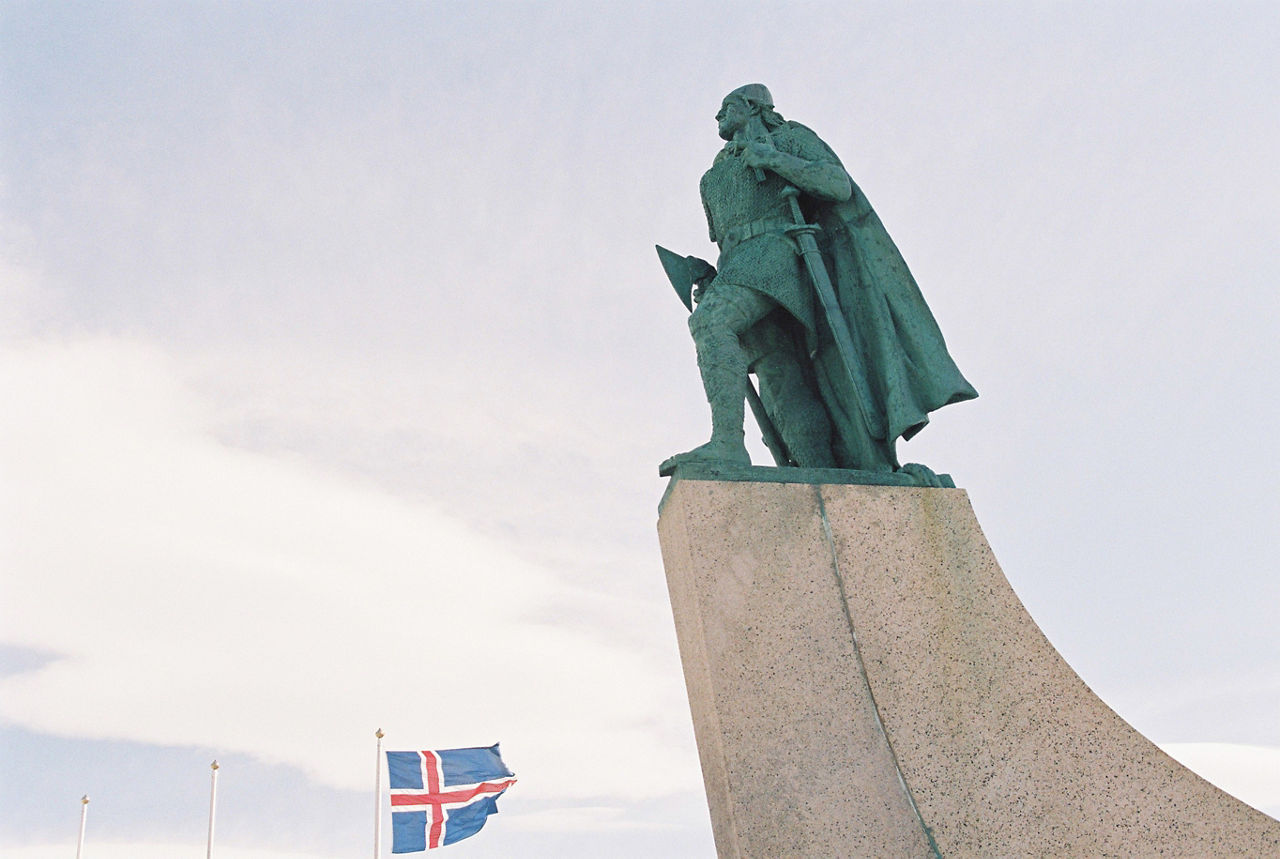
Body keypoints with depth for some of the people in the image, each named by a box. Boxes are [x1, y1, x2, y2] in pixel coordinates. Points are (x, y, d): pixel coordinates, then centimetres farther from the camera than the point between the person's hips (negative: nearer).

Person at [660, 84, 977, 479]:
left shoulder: (790, 136, 16)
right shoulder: (720, 173, 35)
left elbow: (839, 185, -1)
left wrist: (772, 157, -6)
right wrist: (712, 282, 13)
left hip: (777, 253, -6)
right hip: (738, 271, 6)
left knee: (709, 322, -33)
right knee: (784, 390, -12)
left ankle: (727, 444, -43)